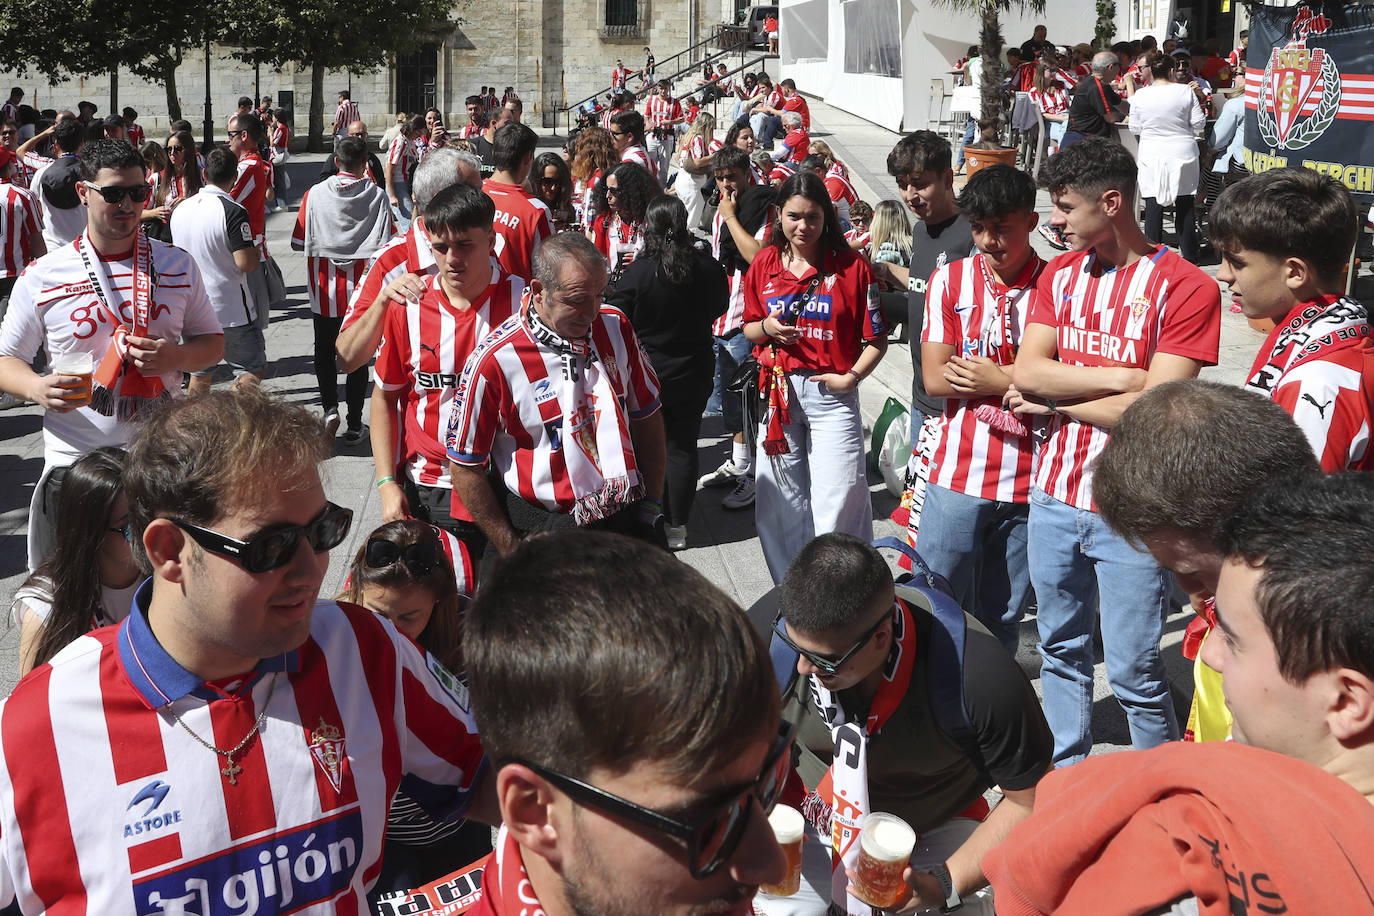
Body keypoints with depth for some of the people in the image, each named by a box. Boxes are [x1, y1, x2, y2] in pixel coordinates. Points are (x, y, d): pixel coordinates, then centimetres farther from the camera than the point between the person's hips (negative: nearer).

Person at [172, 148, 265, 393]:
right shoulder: (233, 212, -17)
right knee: (253, 369, 2)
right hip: (231, 310, -7)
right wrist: (256, 250, -2)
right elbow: (245, 263, -22)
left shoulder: (180, 209, 5)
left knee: (200, 374, 16)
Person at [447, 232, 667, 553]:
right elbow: (465, 466, -9)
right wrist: (513, 553, -8)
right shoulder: (494, 361, -17)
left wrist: (652, 504, 6)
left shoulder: (616, 328, -2)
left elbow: (647, 418, 11)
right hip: (550, 527, -4)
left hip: (630, 519, 5)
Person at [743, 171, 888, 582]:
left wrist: (851, 377, -14)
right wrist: (766, 328, -7)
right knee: (780, 500, 8)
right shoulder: (764, 264, 7)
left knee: (839, 502, -4)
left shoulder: (851, 266, -3)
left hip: (831, 394, -3)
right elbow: (749, 329, 14)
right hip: (777, 390, 3)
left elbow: (876, 337, -2)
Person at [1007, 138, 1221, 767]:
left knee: (1134, 673, 3)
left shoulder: (1184, 287, -12)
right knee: (1061, 649, 19)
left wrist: (1054, 402, -10)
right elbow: (1026, 371, -6)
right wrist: (1118, 377, -16)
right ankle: (1066, 770, 37)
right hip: (1053, 498, 6)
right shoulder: (1060, 274, 7)